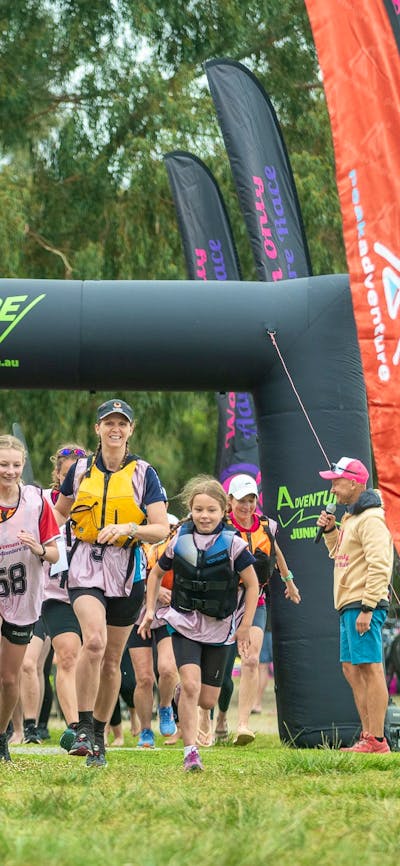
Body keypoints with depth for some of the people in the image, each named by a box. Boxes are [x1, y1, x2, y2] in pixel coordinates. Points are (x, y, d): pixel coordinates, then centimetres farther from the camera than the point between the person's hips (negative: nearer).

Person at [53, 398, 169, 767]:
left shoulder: (143, 473, 2)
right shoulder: (81, 469, 7)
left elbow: (161, 529, -5)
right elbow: (59, 513, 22)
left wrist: (128, 529, -22)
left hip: (127, 570, 1)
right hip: (86, 566, -1)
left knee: (112, 659, 7)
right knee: (94, 641, -25)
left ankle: (99, 737, 22)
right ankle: (84, 730, -19)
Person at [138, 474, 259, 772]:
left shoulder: (233, 544, -9)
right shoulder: (180, 542, -3)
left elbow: (252, 585, -1)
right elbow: (156, 574, 14)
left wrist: (245, 626, -3)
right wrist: (150, 610, 6)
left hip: (220, 629, 0)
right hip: (185, 624, 0)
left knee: (207, 701, 5)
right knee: (191, 685, -20)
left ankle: (184, 691, 41)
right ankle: (190, 752, -12)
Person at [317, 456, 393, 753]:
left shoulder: (370, 519, -13)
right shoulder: (351, 517, 18)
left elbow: (379, 567, -21)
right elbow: (340, 555, 31)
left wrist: (367, 608, -24)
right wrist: (330, 531, 14)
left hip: (364, 606, -11)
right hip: (349, 606, 11)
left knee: (370, 669, -10)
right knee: (353, 669, 12)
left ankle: (377, 740, -11)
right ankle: (368, 735, 17)